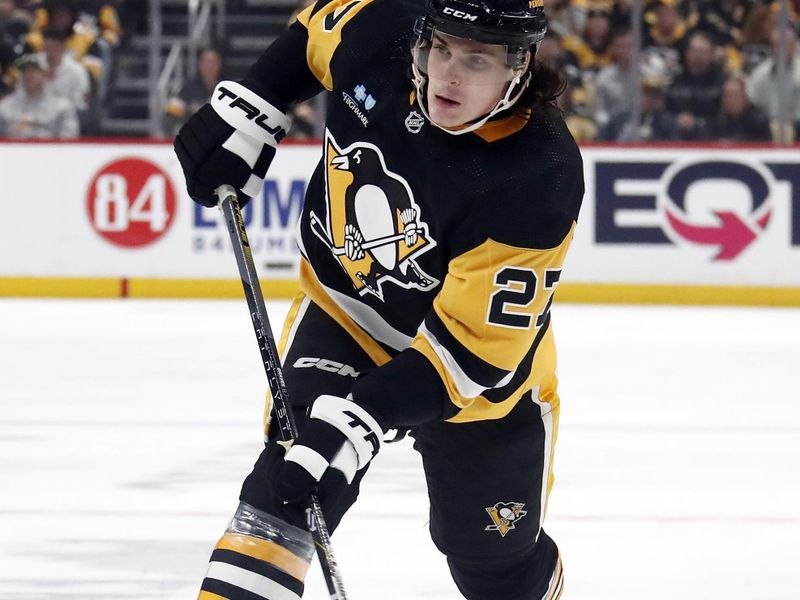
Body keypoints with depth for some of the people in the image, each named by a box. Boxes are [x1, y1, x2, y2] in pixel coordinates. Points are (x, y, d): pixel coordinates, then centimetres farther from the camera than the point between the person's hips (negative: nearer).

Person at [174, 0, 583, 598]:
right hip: (344, 308, 2)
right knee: (283, 491, -21)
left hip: (482, 375, -2)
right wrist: (248, 108, -7)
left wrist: (359, 418, -42)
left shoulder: (539, 179, -35)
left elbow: (468, 348, -34)